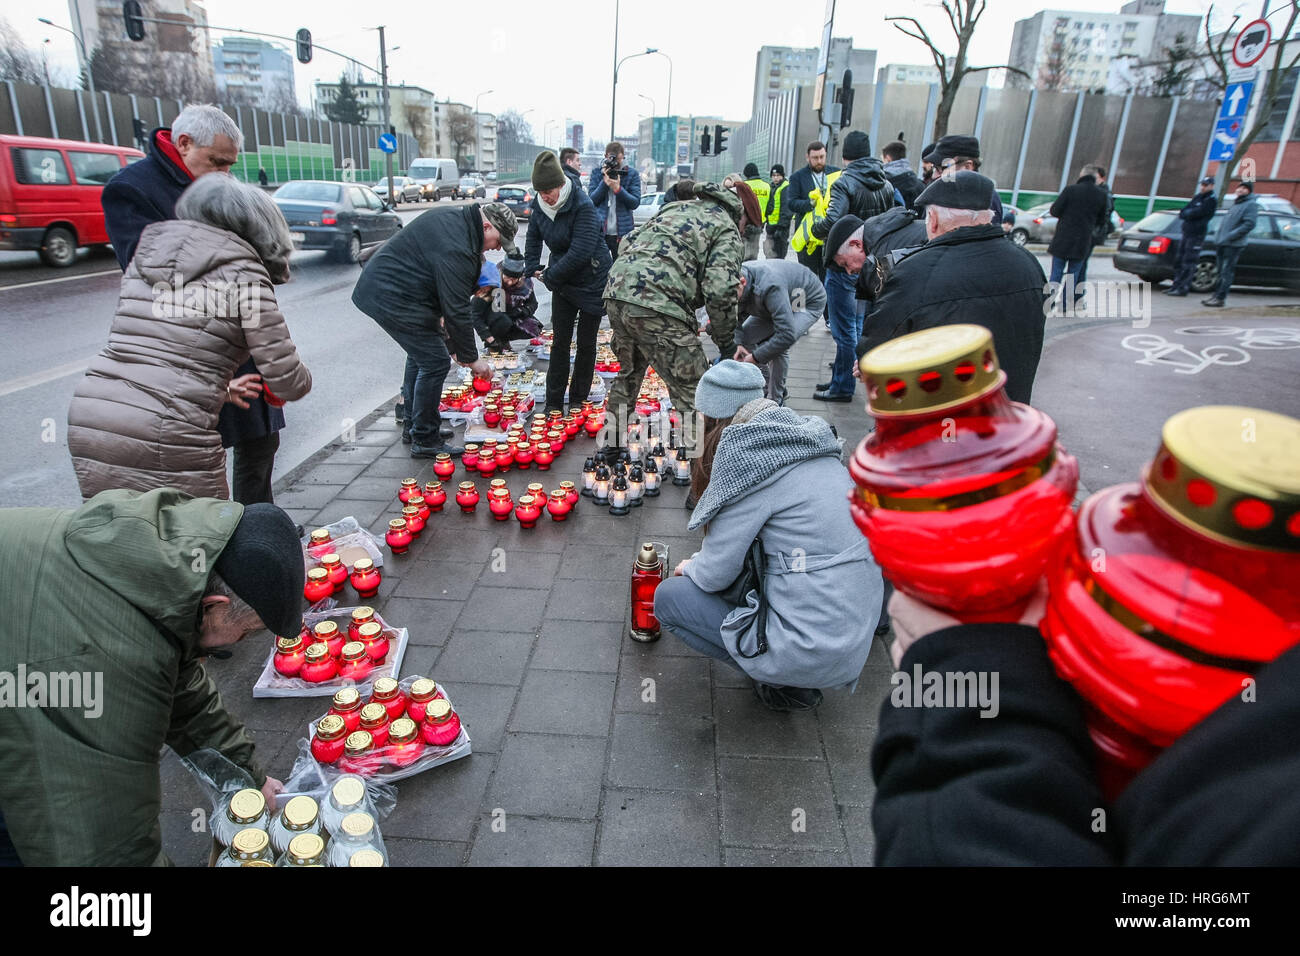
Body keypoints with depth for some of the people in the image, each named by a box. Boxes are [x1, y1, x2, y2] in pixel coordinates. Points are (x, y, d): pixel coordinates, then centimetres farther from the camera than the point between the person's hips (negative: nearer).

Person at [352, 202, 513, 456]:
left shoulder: (456, 217, 7)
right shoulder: (456, 249, -26)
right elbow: (457, 310, -23)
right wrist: (471, 358, -15)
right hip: (391, 298, -11)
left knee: (422, 353, 21)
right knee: (435, 362, -8)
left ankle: (414, 424, 33)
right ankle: (424, 440, 1)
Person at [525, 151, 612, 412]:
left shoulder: (583, 207, -24)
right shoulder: (540, 204, -3)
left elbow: (580, 252, -30)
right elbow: (534, 236, 17)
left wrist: (549, 276, -20)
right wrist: (532, 268, 5)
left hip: (592, 282, -5)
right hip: (562, 282, 6)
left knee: (586, 343, 4)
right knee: (559, 342, 4)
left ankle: (578, 401, 17)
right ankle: (553, 404, 10)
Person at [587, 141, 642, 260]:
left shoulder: (632, 174, 4)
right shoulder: (597, 173, 8)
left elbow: (635, 203, -4)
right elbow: (592, 199, -1)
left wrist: (618, 189, -19)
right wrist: (605, 182, -15)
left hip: (623, 232, -1)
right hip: (599, 230, 1)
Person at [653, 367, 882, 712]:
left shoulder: (747, 454, -16)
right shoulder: (807, 441, 8)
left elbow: (715, 574, -11)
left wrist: (691, 567, 11)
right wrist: (701, 562, 22)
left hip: (812, 653, -8)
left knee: (670, 596, 4)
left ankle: (784, 684, 7)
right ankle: (792, 675, 16)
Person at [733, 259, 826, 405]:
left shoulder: (770, 286, -45)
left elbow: (787, 335, -46)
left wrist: (755, 357, -37)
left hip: (810, 303, -8)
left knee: (778, 346, -29)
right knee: (745, 337, -3)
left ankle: (776, 401, -12)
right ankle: (764, 387, 13)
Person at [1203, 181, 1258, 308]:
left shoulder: (1251, 204, -4)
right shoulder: (1235, 204, 21)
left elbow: (1249, 224, -14)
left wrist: (1229, 237, -19)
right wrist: (1218, 237, 13)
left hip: (1234, 245, -8)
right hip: (1222, 244, 8)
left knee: (1226, 272, -8)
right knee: (1220, 272, 11)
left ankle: (1220, 298, -9)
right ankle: (1216, 295, 16)